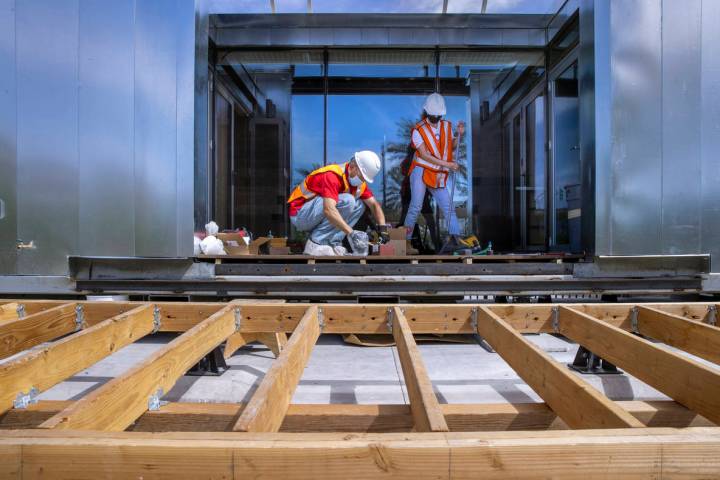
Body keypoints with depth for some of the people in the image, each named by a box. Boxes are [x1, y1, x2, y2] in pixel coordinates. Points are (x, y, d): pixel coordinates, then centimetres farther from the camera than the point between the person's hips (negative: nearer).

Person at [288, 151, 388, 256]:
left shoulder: (359, 181, 2)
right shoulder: (332, 175, -26)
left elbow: (374, 204, 4)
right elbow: (329, 210, -39)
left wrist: (382, 228, -11)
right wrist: (351, 233, -42)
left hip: (315, 217, 9)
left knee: (359, 205, -3)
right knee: (347, 201, -26)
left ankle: (332, 243, -11)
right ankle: (316, 244, -21)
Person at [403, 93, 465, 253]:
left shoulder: (446, 126, 10)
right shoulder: (418, 130, -5)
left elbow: (452, 146, 20)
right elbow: (424, 155, -14)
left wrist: (459, 134, 0)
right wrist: (447, 164, -19)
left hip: (440, 175, 4)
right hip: (421, 172, -4)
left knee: (448, 206, -7)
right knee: (416, 206, -4)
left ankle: (455, 237, -10)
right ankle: (406, 238, 8)